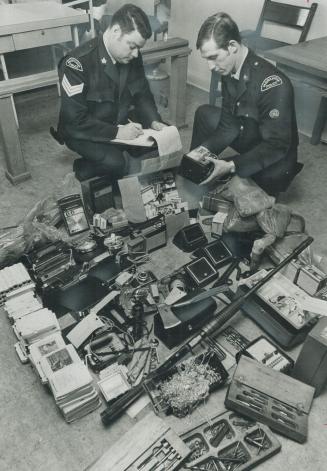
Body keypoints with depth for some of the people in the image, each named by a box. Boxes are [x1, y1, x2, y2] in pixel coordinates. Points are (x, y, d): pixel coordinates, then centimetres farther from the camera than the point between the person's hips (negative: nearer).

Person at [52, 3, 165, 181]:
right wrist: (116, 132, -31)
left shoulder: (132, 57, -6)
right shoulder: (78, 63, -25)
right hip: (83, 131, -7)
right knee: (116, 162, -33)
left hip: (120, 123, 7)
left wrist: (154, 121, -12)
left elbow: (142, 94, 7)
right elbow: (75, 120, -27)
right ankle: (84, 168, 2)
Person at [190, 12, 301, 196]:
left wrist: (231, 166, -38)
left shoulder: (273, 85, -32)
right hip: (249, 138, 7)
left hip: (274, 159, -7)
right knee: (205, 114, 4)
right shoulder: (229, 71, -9)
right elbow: (228, 126, -5)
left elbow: (276, 147, -30)